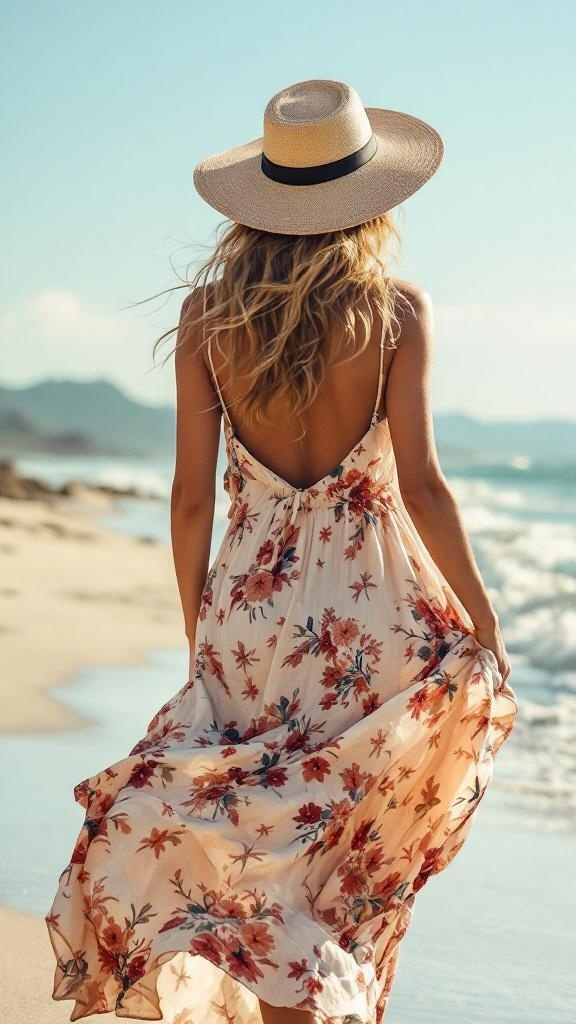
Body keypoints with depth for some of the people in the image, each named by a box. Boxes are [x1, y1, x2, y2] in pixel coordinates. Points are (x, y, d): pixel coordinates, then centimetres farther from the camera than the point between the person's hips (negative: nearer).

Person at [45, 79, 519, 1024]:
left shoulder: (208, 313, -1)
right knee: (356, 874, 12)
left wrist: (198, 633, 12)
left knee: (273, 866, 11)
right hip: (371, 615, -2)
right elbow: (419, 485, -12)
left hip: (249, 610, 2)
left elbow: (191, 496, 0)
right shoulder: (398, 311, -7)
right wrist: (486, 626, -2)